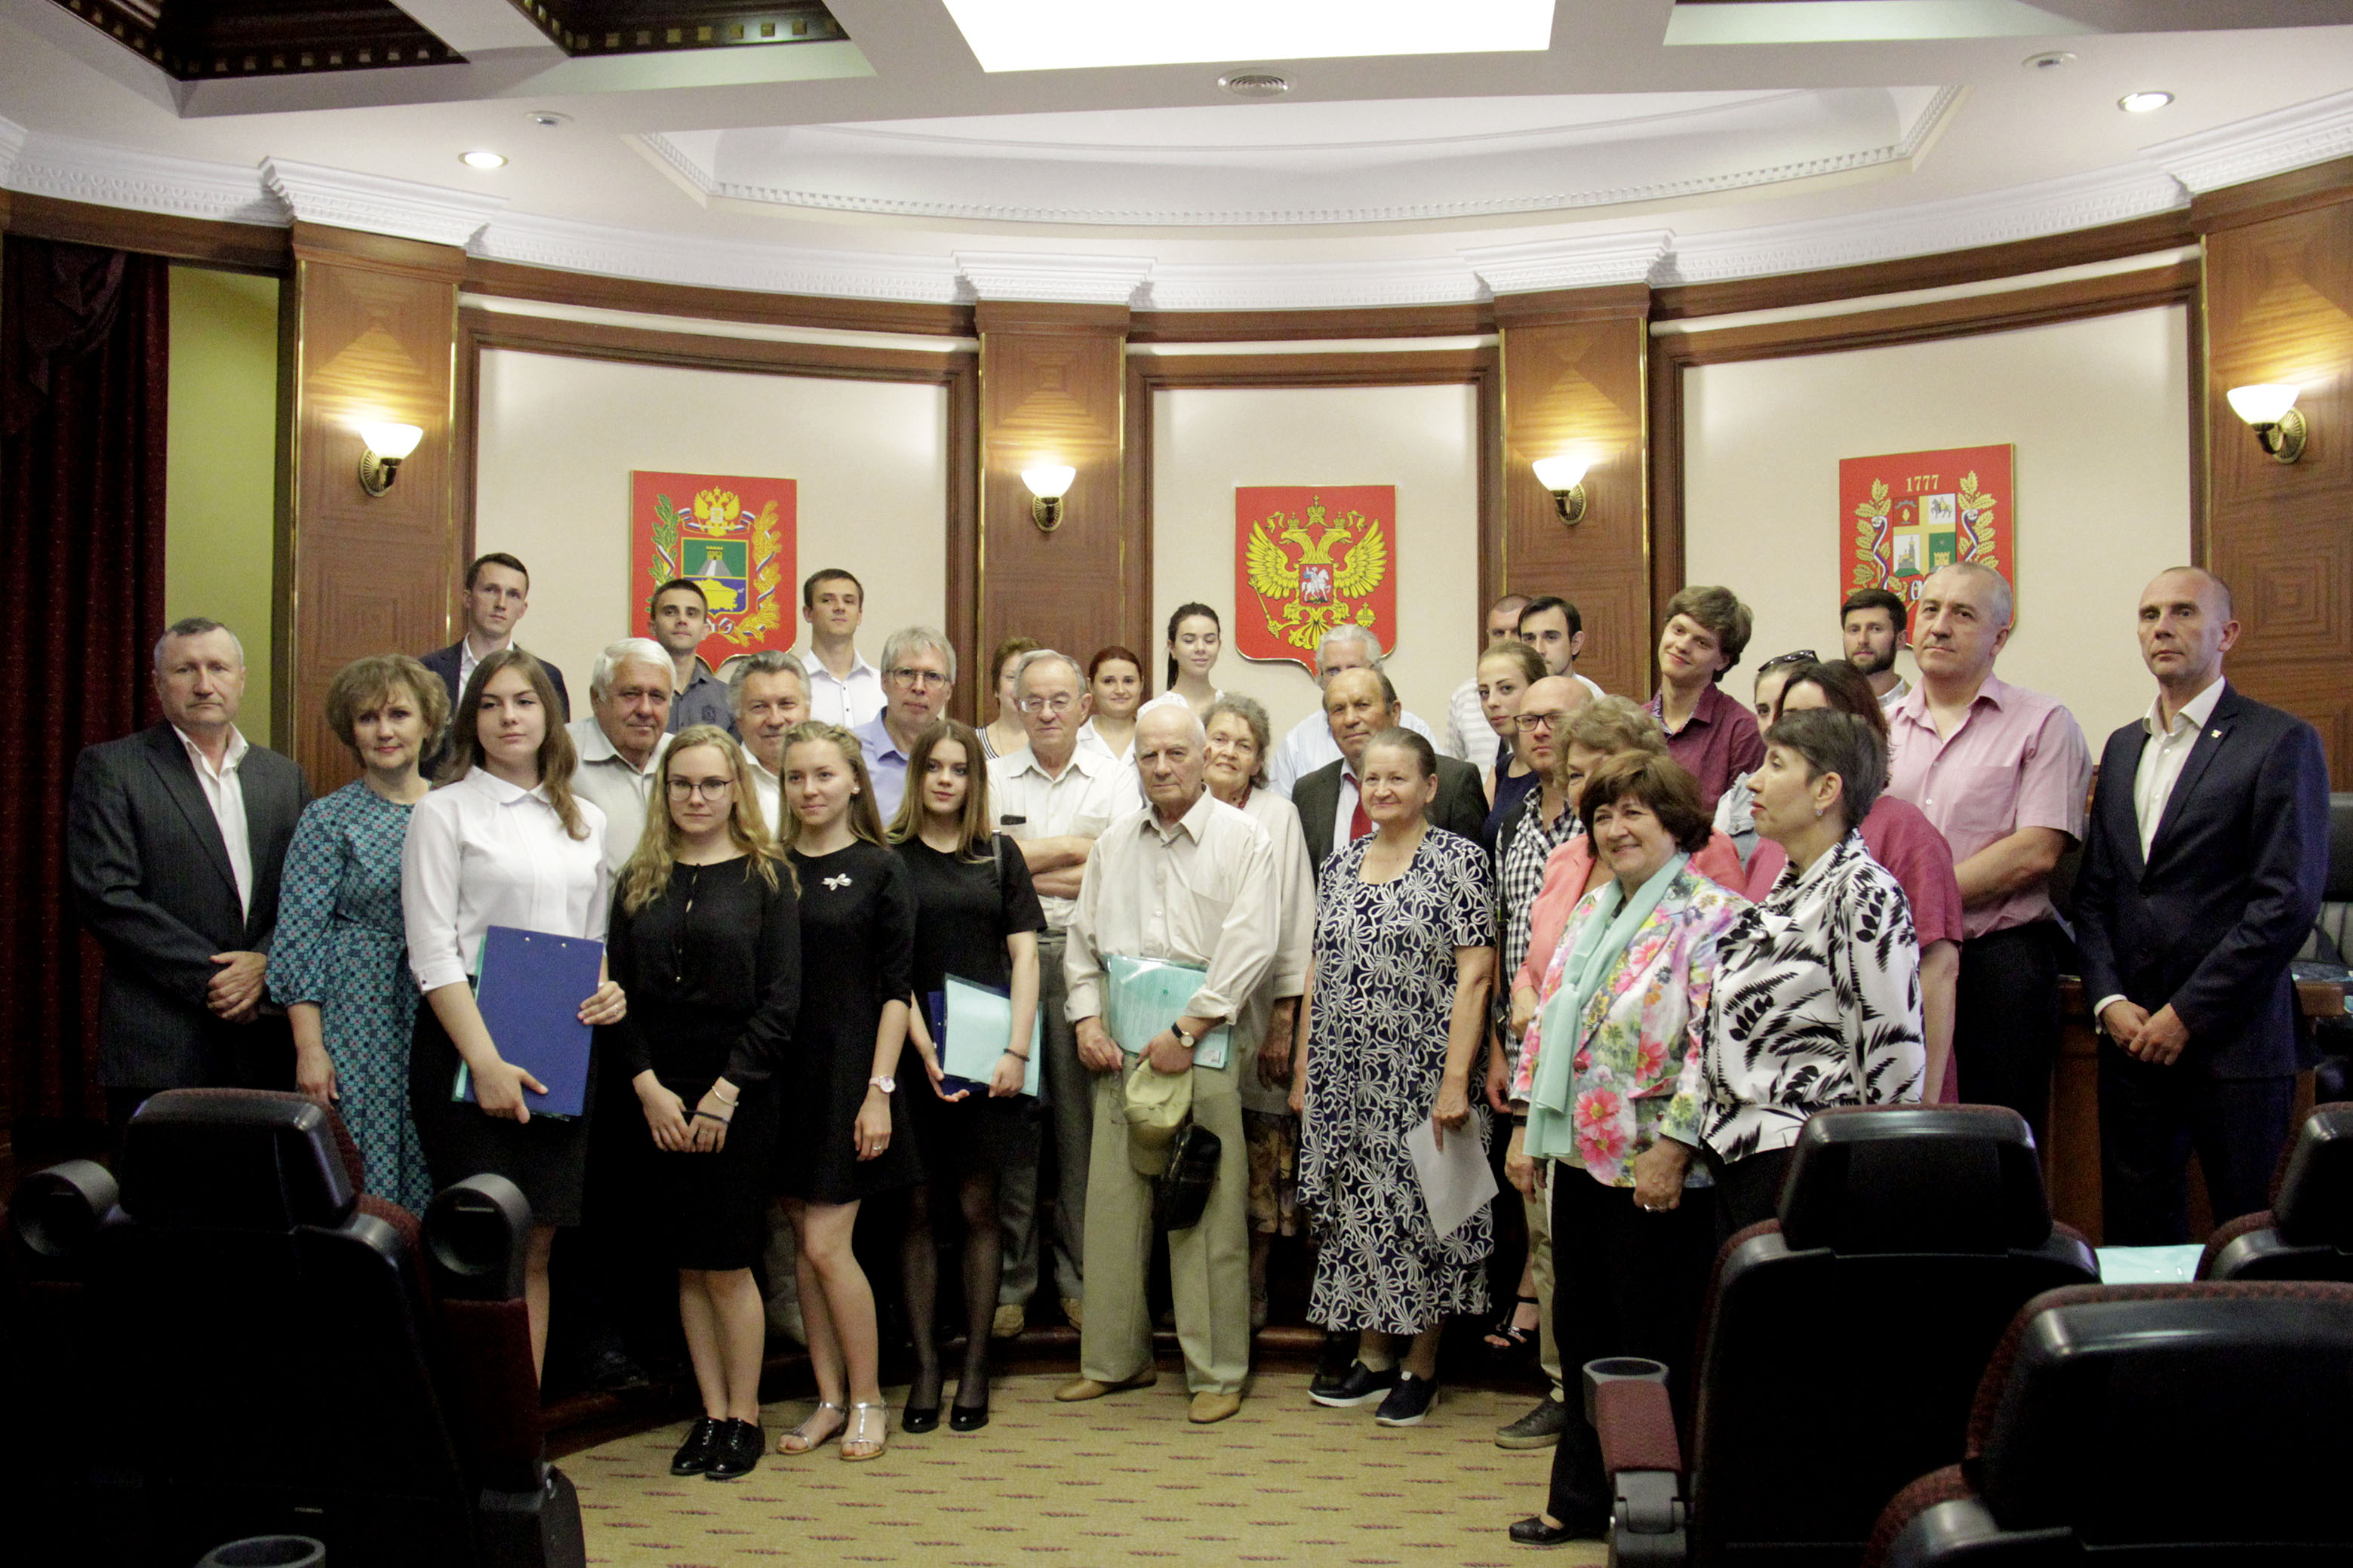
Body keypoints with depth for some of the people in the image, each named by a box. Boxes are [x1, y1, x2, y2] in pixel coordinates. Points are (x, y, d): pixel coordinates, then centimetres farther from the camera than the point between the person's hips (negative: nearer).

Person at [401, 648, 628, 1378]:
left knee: (536, 1249, 7)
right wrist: (486, 1060, -15)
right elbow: (433, 951, -7)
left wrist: (607, 990, -1)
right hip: (468, 1046, -4)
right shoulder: (444, 811, 0)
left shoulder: (586, 821, 15)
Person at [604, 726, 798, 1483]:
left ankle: (744, 1417, 14)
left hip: (738, 1098, -3)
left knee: (726, 1265, 0)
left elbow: (780, 1001, -6)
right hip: (656, 1099, 3)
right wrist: (648, 1087, -8)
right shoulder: (639, 880, 8)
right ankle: (711, 1413, 18)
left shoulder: (766, 876, -1)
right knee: (688, 1265, 8)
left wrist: (725, 1092, -12)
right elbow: (618, 993, 4)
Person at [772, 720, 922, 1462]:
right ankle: (829, 1400, 20)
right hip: (783, 1070, 4)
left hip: (848, 1068, -4)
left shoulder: (879, 870, -2)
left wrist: (879, 1090, -11)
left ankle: (867, 1399, 11)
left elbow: (896, 988, -5)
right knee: (804, 1243, 8)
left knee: (827, 1245, -6)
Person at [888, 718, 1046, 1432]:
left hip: (990, 1053, 1)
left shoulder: (998, 855, 10)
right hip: (915, 1052, -1)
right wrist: (925, 1051, -11)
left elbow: (1024, 954, 5)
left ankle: (976, 1366, 10)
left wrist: (1017, 1049, -5)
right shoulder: (890, 857, 4)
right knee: (919, 1209, 2)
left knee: (978, 1207, 3)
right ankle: (925, 1365, 9)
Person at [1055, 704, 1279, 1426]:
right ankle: (1115, 1358, 20)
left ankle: (1217, 1372, 9)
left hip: (1206, 1044, -5)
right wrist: (1088, 1020, 3)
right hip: (1122, 1044, 5)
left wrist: (1187, 1029, -13)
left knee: (1208, 1209, -3)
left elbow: (1250, 945, -10)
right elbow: (1084, 936, 18)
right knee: (1113, 1199, 7)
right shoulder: (1115, 842, 14)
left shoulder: (1242, 838, -2)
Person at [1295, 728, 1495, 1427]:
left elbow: (1474, 976, -10)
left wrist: (1455, 1081, -16)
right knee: (1357, 1212, 9)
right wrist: (1303, 1070, 11)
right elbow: (1318, 972, 14)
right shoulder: (1342, 863, 11)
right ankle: (1373, 1357, 23)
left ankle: (1421, 1367, 17)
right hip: (1345, 1079, 5)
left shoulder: (1459, 860, -5)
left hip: (1419, 1076, -5)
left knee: (1418, 1209, 2)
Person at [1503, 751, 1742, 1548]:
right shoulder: (1591, 911, 14)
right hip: (1579, 1156, 8)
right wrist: (1527, 1125, 13)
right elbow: (1546, 1020, 17)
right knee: (1582, 1332, 16)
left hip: (1653, 1169, -8)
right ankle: (1581, 1500, 30)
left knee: (1653, 1344, 4)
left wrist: (1672, 1144, -21)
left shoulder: (1710, 915, -12)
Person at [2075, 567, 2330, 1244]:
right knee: (2136, 1233, 7)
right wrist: (2109, 1000, -1)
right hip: (2132, 1037, 5)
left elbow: (2288, 902, -12)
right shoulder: (2122, 747, 15)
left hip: (2234, 1042, -5)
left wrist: (2187, 1014, -13)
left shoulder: (2282, 742, -4)